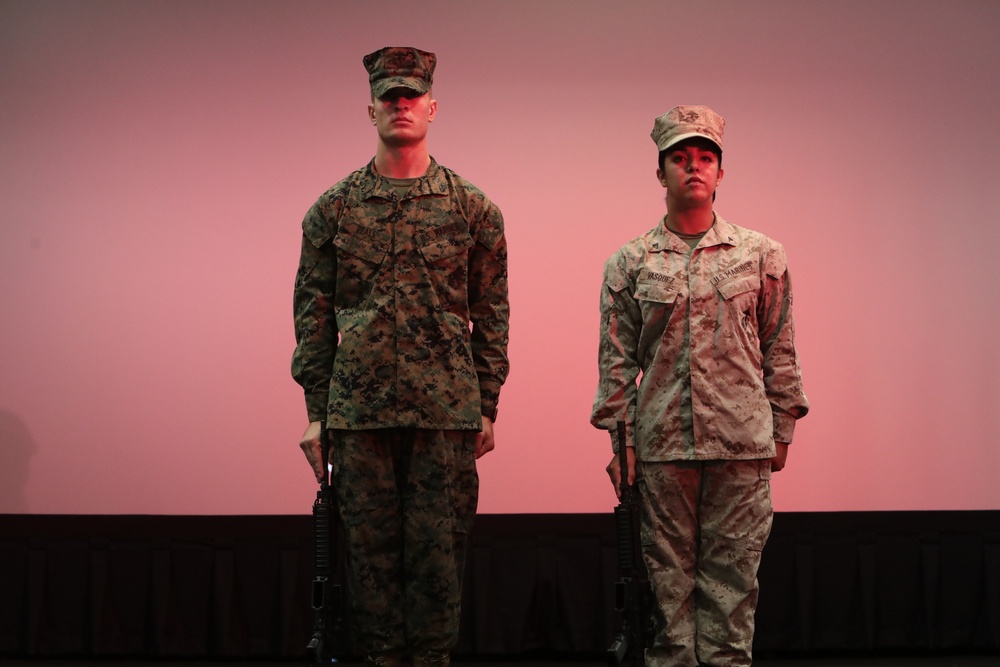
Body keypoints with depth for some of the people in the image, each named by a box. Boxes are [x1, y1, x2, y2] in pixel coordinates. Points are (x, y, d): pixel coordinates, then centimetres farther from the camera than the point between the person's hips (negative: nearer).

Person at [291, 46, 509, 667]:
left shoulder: (473, 207, 6)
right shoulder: (334, 209, 7)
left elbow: (491, 313, 7)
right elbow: (313, 314, 7)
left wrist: (487, 407, 3)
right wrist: (316, 413, 2)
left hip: (446, 409, -1)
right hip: (358, 407, 1)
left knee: (438, 545, 2)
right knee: (371, 545, 6)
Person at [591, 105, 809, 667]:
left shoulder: (761, 255, 7)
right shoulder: (630, 263, 6)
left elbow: (779, 350, 9)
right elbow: (617, 358, 5)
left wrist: (781, 430, 6)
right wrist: (620, 439, 0)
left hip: (743, 443, 0)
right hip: (661, 445, 0)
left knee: (732, 574, 3)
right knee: (668, 574, 5)